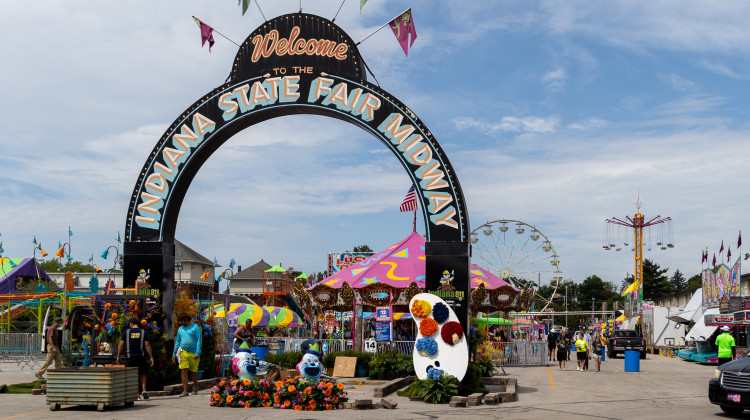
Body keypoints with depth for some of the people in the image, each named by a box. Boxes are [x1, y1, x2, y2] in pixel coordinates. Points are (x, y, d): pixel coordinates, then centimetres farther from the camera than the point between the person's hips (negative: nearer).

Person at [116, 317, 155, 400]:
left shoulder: (126, 332, 2)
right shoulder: (143, 332, 3)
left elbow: (121, 344, 2)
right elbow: (147, 345, -1)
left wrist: (118, 356, 11)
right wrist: (151, 357, 2)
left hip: (130, 357, -1)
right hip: (141, 357, 1)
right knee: (142, 374, 16)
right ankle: (144, 390, 2)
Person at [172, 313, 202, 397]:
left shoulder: (195, 327, 0)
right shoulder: (180, 329, 13)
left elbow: (199, 340, -4)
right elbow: (177, 342, 19)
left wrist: (198, 353, -11)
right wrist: (174, 353, 13)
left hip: (193, 353, -3)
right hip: (183, 352, 3)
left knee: (194, 371, 9)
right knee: (184, 370, -8)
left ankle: (195, 388, 30)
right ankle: (185, 390, -7)